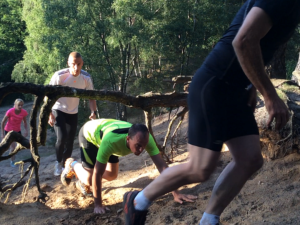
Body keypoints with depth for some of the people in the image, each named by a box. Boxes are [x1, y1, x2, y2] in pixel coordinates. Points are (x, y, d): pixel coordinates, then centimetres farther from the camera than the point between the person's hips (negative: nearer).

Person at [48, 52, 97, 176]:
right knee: (62, 138, -19)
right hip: (58, 111, -3)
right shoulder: (59, 75, -23)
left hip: (73, 113, 3)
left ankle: (64, 166, 23)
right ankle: (58, 163, 6)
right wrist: (49, 114, -19)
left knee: (70, 142, 4)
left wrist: (93, 112, -17)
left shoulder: (86, 77, -14)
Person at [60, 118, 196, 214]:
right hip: (89, 134, -5)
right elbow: (97, 174, -39)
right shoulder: (111, 141, -49)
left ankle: (82, 182, 33)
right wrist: (98, 204, -30)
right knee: (89, 179, -10)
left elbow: (162, 165, -34)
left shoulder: (144, 138, -36)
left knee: (112, 175, 7)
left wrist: (175, 193, -39)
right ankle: (71, 165, 21)